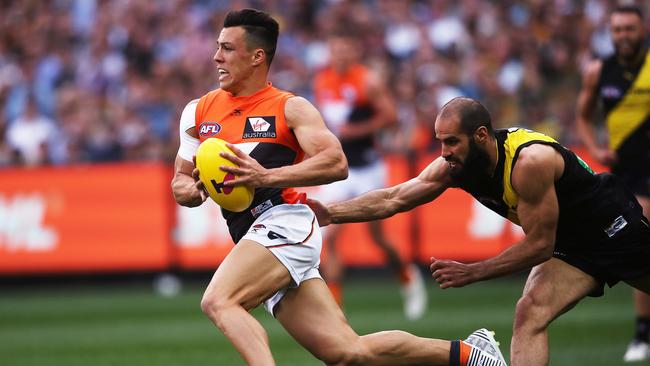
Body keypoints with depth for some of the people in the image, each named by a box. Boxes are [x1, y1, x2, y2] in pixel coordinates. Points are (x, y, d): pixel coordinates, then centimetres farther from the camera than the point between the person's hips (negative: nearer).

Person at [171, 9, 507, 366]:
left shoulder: (291, 108, 2)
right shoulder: (198, 111, 17)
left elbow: (336, 163, -11)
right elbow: (180, 183, 22)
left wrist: (267, 177, -22)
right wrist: (195, 190, -2)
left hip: (284, 221, -6)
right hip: (253, 238, 6)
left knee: (217, 301, -27)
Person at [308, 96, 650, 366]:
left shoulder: (530, 162, -35)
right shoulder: (453, 166, -13)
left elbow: (539, 245, -30)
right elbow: (393, 198, -11)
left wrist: (471, 273, -29)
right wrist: (330, 213, -22)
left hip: (616, 227, -6)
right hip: (571, 243, 6)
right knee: (530, 316, -13)